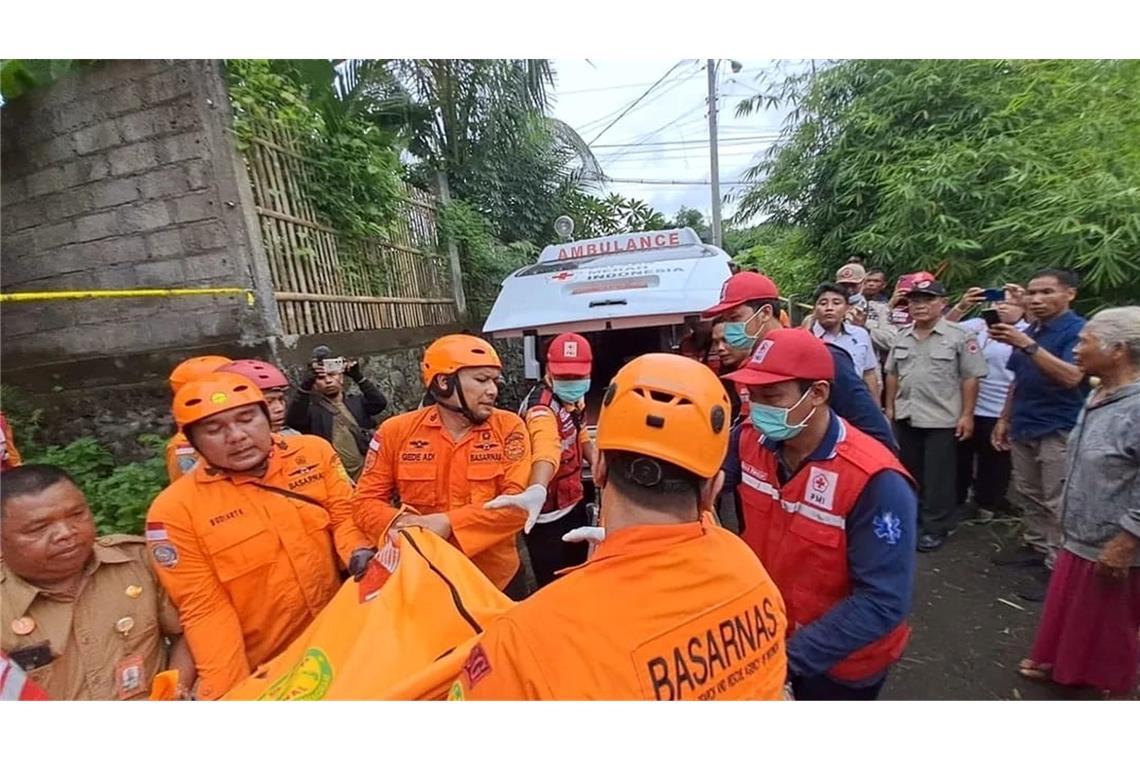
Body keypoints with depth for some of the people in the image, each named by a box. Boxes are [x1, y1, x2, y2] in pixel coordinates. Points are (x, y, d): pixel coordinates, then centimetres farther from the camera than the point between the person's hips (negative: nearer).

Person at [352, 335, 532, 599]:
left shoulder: (509, 427, -12)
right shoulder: (396, 431, -7)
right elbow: (365, 501, -3)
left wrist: (449, 523, -29)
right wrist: (402, 522, -23)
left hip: (499, 581, 0)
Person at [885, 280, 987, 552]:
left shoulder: (959, 337, -7)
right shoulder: (902, 338, 9)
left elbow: (970, 378, -8)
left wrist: (967, 414, -12)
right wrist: (889, 407, 11)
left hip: (942, 418, -5)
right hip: (906, 417, 5)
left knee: (938, 477, 4)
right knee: (908, 473, 16)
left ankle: (936, 527, 17)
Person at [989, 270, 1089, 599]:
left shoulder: (1078, 330, -11)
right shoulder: (1029, 331, 11)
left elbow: (1071, 377, -26)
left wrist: (1027, 345, -33)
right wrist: (1005, 419, 16)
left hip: (1059, 430, -7)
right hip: (1023, 427, 7)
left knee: (1057, 504, 0)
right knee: (1028, 495, 16)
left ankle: (1056, 565, 9)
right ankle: (1034, 545, 30)